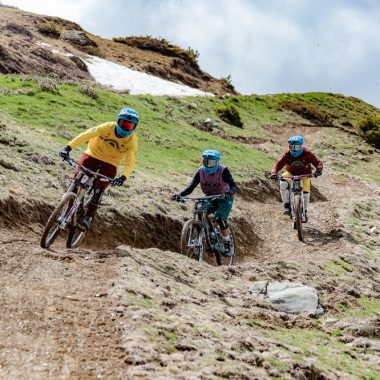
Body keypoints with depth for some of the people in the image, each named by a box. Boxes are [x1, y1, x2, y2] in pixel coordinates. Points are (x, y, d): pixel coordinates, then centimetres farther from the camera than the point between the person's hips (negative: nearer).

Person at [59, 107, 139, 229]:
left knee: (99, 189, -16)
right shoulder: (108, 127, -21)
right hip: (93, 154, 0)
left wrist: (123, 177, -42)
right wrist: (69, 147, -38)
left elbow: (130, 162, -22)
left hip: (110, 163, 0)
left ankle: (88, 216, -2)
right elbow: (87, 134, -28)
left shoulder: (132, 140, -18)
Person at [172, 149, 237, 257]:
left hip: (224, 198, -4)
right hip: (210, 198, 4)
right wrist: (180, 194, -38)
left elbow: (234, 186, -34)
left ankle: (228, 245, -7)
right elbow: (191, 187, -19)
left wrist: (230, 192, -57)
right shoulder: (201, 172, -15)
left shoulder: (223, 171, -25)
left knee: (219, 218, -24)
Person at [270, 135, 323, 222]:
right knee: (283, 183, -31)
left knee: (306, 191, -19)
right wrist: (274, 172, -44)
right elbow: (279, 164, -24)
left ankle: (304, 212, 7)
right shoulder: (287, 154, -18)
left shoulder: (307, 153, -20)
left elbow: (318, 162, -22)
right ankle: (286, 205, -20)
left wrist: (318, 169, -44)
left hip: (304, 173, 0)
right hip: (291, 173, 1)